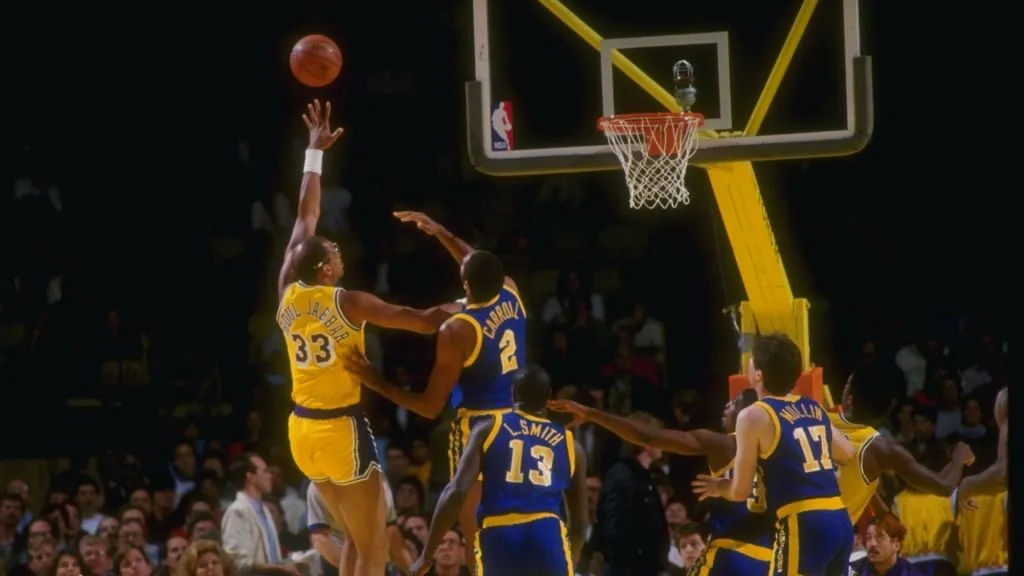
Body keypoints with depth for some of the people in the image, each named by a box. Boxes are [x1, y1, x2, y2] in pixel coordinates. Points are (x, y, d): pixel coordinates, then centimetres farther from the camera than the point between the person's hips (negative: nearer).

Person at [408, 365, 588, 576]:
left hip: (499, 538, 0)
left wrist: (427, 555, 5)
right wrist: (569, 559, 43)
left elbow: (457, 491, 0)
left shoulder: (488, 428, 14)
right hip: (548, 537, 0)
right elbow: (579, 523, 24)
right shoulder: (569, 443, 20)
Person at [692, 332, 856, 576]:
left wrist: (718, 486, 20)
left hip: (803, 527, -8)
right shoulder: (814, 408, 17)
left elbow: (740, 491, -2)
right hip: (840, 522, 8)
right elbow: (846, 453, 34)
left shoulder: (755, 416, -5)